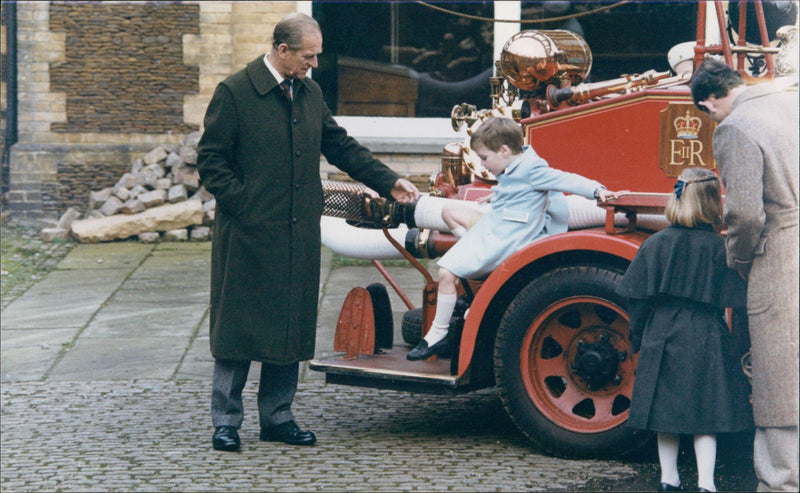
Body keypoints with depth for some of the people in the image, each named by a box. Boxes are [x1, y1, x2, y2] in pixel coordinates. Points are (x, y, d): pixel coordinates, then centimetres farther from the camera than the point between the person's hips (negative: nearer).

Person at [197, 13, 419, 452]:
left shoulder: (309, 93, 12)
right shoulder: (234, 93, -8)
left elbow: (340, 146, 18)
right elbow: (211, 162, -8)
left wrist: (388, 182, 10)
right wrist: (245, 204, -15)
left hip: (298, 236, 6)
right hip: (248, 235, -6)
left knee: (290, 327, 9)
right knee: (239, 326, 0)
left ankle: (277, 417, 19)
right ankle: (225, 421, 9)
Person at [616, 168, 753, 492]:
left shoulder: (656, 244, -3)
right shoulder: (720, 248, -9)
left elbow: (638, 298, 0)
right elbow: (734, 303, -6)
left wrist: (637, 338, 13)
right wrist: (738, 344, 6)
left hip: (663, 340, 2)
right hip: (705, 342, -2)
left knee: (666, 406, 12)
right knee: (705, 415, 3)